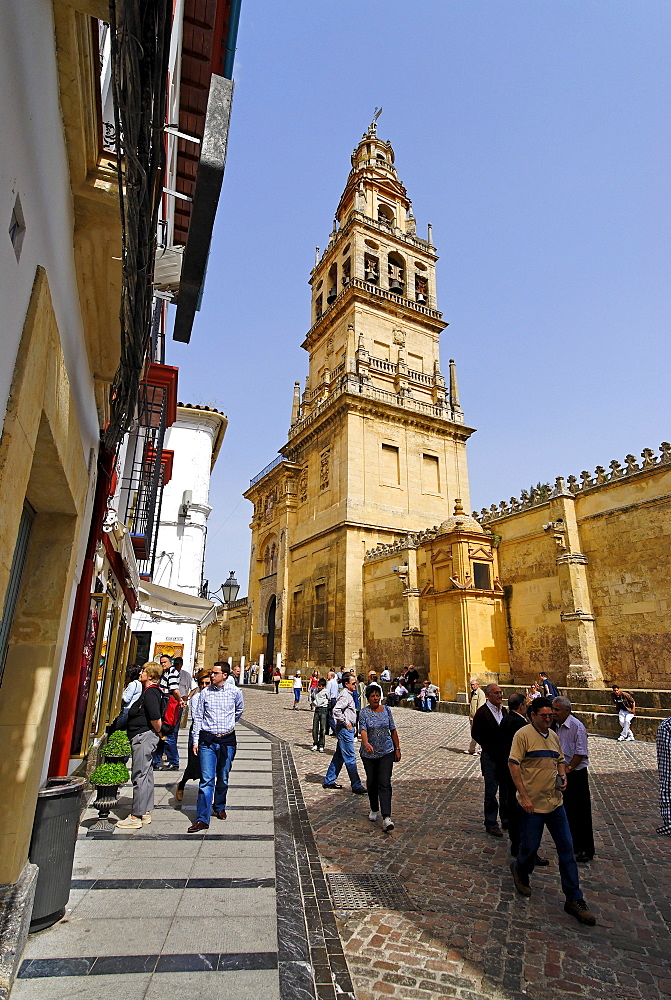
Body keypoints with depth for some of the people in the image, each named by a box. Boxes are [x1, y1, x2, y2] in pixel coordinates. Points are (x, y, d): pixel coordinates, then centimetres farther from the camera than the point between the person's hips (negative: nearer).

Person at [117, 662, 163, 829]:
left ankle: (136, 817, 5)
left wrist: (157, 733, -8)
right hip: (144, 738, 11)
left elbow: (156, 719, -25)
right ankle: (146, 813, 25)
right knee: (146, 774, 15)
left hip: (144, 737, -11)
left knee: (140, 775, -3)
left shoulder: (150, 693, -20)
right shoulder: (151, 691, 12)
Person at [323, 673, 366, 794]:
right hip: (345, 729, -10)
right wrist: (346, 723, -21)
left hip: (346, 729, 10)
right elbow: (336, 710, -30)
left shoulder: (348, 694, 14)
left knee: (339, 756, 15)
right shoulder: (345, 696, -18)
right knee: (350, 758, -4)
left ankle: (329, 781, 24)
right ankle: (356, 786, 2)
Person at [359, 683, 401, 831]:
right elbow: (363, 730, -22)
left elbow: (393, 730, 8)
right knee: (371, 783, 13)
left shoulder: (386, 710, 0)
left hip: (386, 752, 0)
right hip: (369, 753, 0)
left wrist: (397, 749, 8)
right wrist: (366, 744, -40)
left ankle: (386, 818, -11)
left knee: (385, 784, -8)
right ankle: (374, 810, 34)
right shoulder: (364, 712, -9)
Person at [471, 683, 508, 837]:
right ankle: (491, 824, 18)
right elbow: (476, 734, -11)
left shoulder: (503, 711, 6)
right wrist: (491, 748, -14)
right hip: (490, 757, -6)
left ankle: (506, 820, 31)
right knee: (491, 791, 5)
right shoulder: (482, 713, -13)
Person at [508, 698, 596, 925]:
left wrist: (562, 776, 1)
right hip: (532, 803, -6)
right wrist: (524, 796, -20)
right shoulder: (523, 735, -15)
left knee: (566, 848, 7)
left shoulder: (553, 735, 7)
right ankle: (520, 870, 37)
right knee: (530, 847, 6)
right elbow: (513, 764, -18)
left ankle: (574, 900, 20)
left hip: (555, 801, 6)